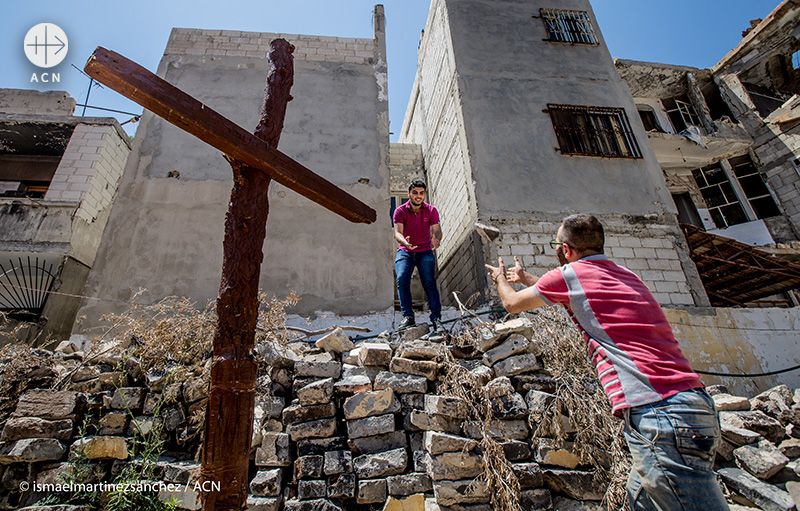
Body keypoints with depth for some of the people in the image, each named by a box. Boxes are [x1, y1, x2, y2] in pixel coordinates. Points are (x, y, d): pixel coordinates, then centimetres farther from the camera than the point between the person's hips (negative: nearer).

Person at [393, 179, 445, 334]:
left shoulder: (431, 210, -2)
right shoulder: (400, 211, -6)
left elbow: (437, 229, -11)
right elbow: (397, 232, -18)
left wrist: (436, 239, -36)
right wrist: (404, 242, -42)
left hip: (425, 252, 0)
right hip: (405, 252, 0)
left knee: (430, 283, -15)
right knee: (402, 280, -21)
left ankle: (436, 318, -14)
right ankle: (408, 316, -17)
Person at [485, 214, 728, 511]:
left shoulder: (568, 274, -6)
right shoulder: (625, 275, 19)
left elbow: (512, 303, 11)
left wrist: (500, 278, 33)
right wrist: (526, 278, 50)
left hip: (658, 416, -10)